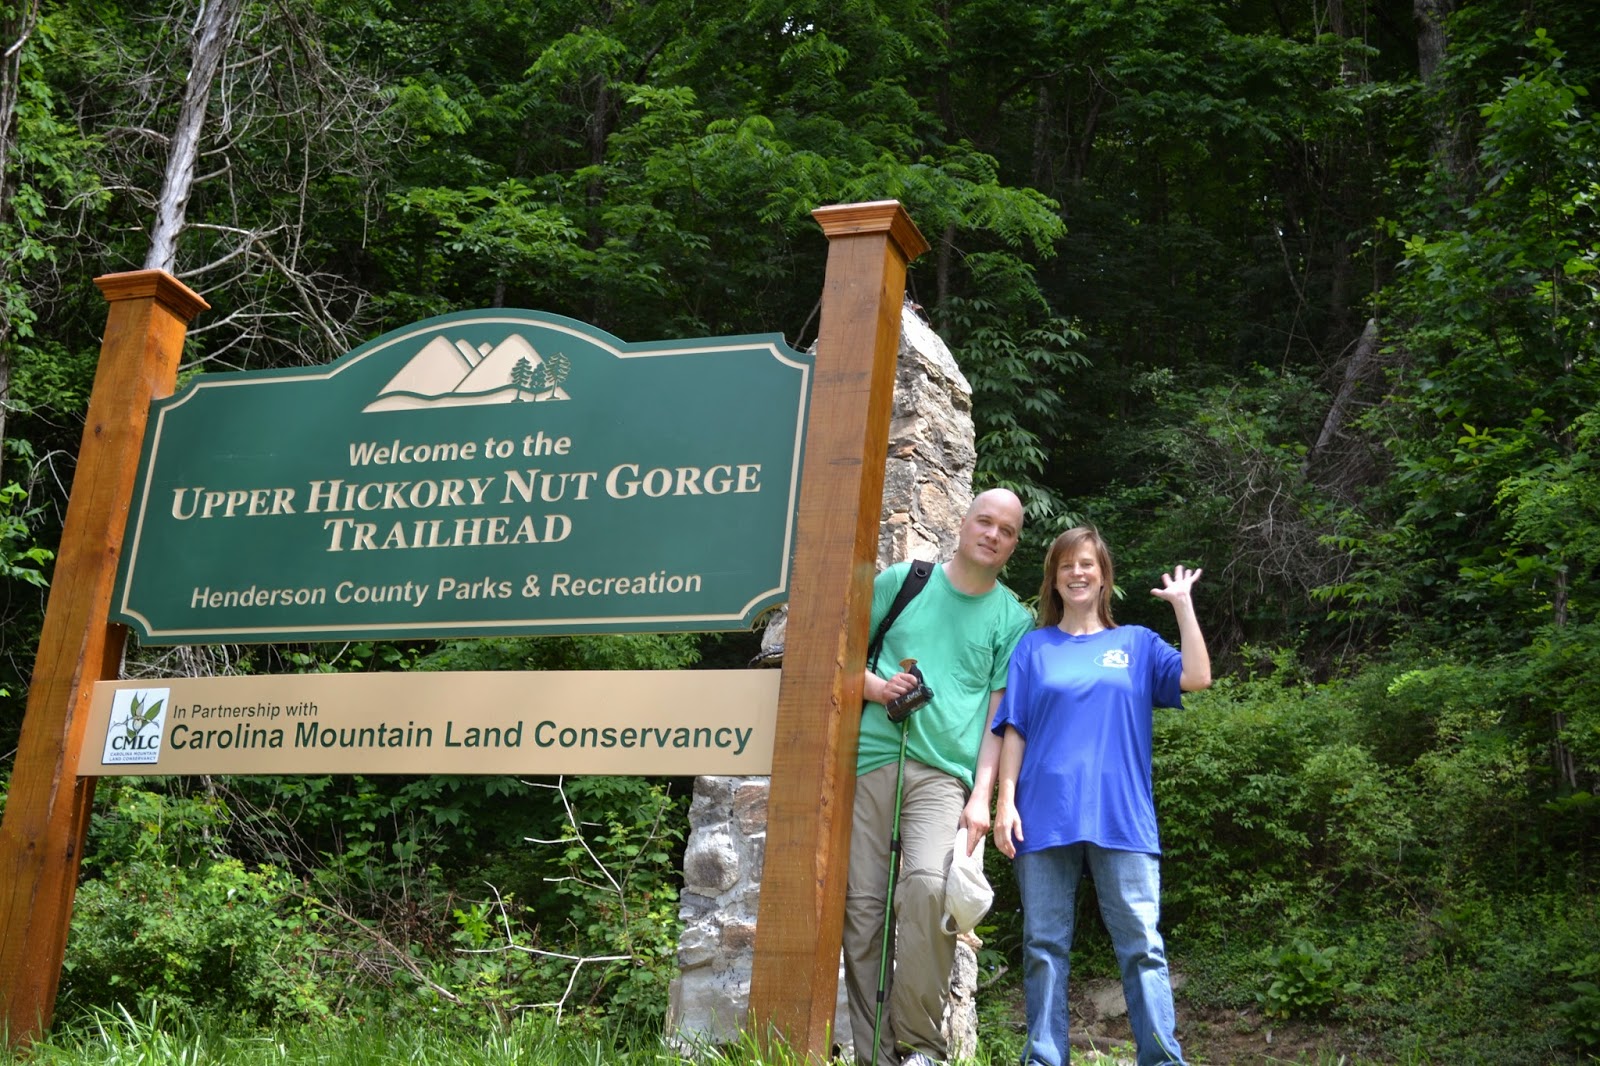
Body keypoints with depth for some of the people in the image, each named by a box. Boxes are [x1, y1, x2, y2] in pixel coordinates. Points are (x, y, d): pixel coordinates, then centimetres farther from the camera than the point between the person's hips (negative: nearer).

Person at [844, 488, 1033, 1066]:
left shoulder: (1013, 619, 10)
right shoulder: (901, 581, 12)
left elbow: (1000, 713, 7)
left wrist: (982, 795, -4)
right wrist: (875, 686, -5)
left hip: (944, 774, -2)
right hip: (873, 759, 2)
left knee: (929, 885, -25)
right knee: (863, 904, -2)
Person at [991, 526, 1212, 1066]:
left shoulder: (1136, 643, 14)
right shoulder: (1034, 647, 14)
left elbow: (1196, 677, -3)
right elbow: (1014, 731, 9)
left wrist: (1182, 604, -2)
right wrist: (1005, 801, -2)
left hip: (1121, 817, -1)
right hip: (1045, 816, 1)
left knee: (1141, 945, -6)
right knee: (1044, 945, 1)